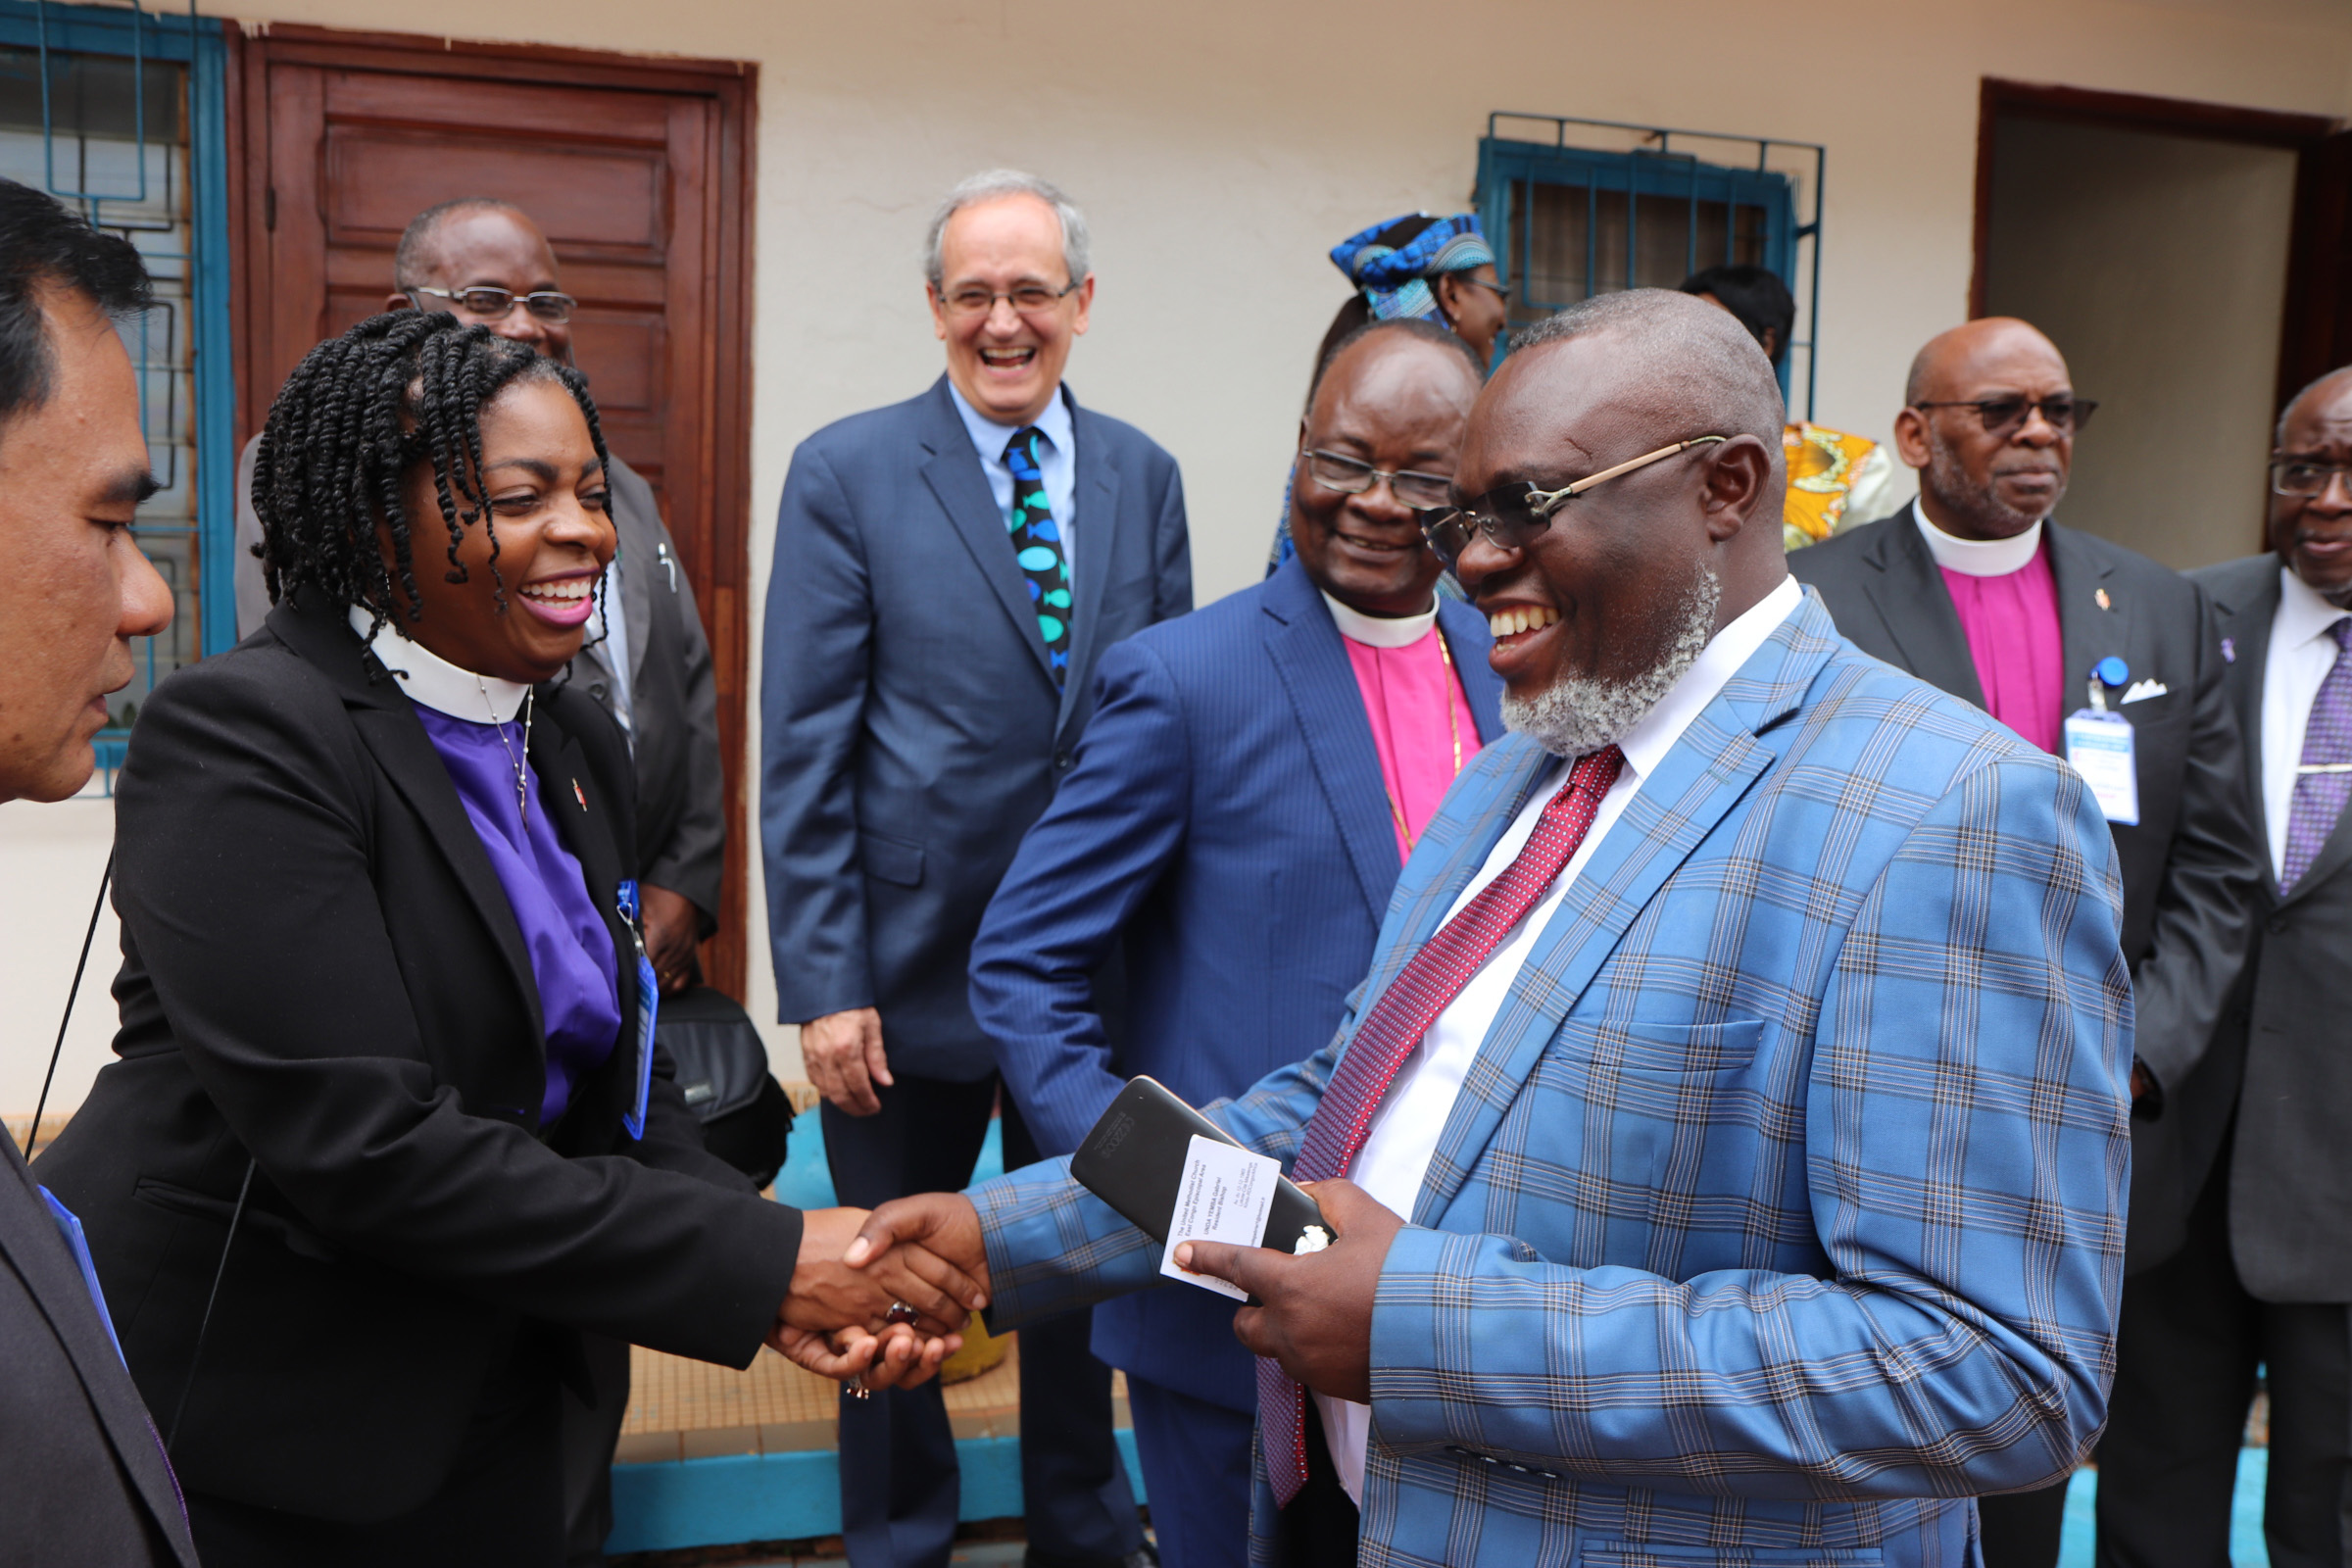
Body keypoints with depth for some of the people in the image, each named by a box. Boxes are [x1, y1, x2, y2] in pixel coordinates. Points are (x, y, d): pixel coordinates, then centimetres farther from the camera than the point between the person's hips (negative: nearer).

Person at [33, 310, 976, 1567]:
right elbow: (364, 1143, -25)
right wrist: (760, 1263, -24)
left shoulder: (576, 745, 5)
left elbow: (621, 1092, 4)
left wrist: (790, 1287, -12)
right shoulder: (240, 735, -19)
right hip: (240, 1431, -6)